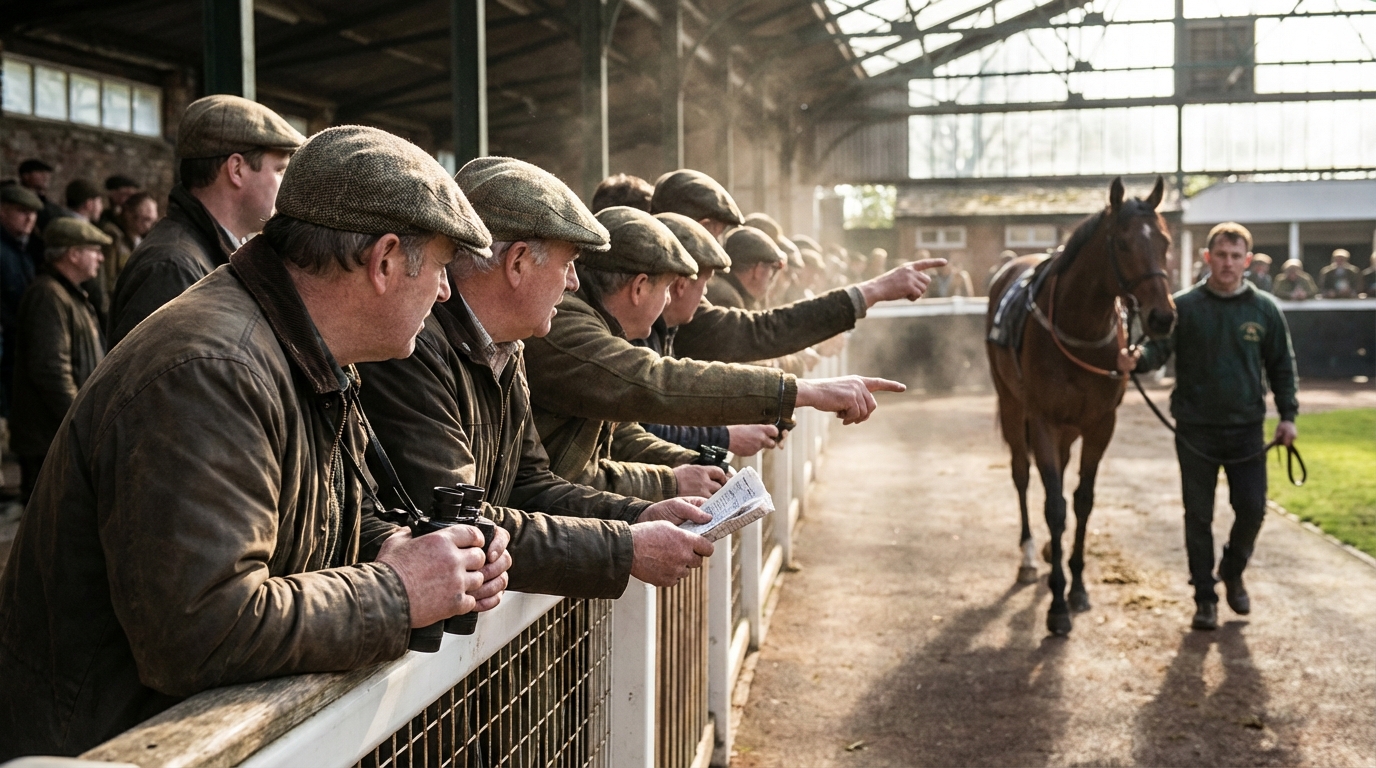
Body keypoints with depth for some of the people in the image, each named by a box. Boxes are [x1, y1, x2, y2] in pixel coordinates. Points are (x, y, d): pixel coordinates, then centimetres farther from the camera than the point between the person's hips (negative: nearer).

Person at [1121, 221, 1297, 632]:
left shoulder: (1265, 309, 2)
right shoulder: (1185, 306, -3)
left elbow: (1282, 366, 9)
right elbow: (1159, 346, -12)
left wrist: (1287, 415, 1)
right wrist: (1137, 359, -35)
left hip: (1246, 429, 1)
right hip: (1195, 431, -1)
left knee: (1252, 509, -1)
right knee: (1198, 517, 5)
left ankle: (1232, 571, 28)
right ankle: (1204, 598, 16)